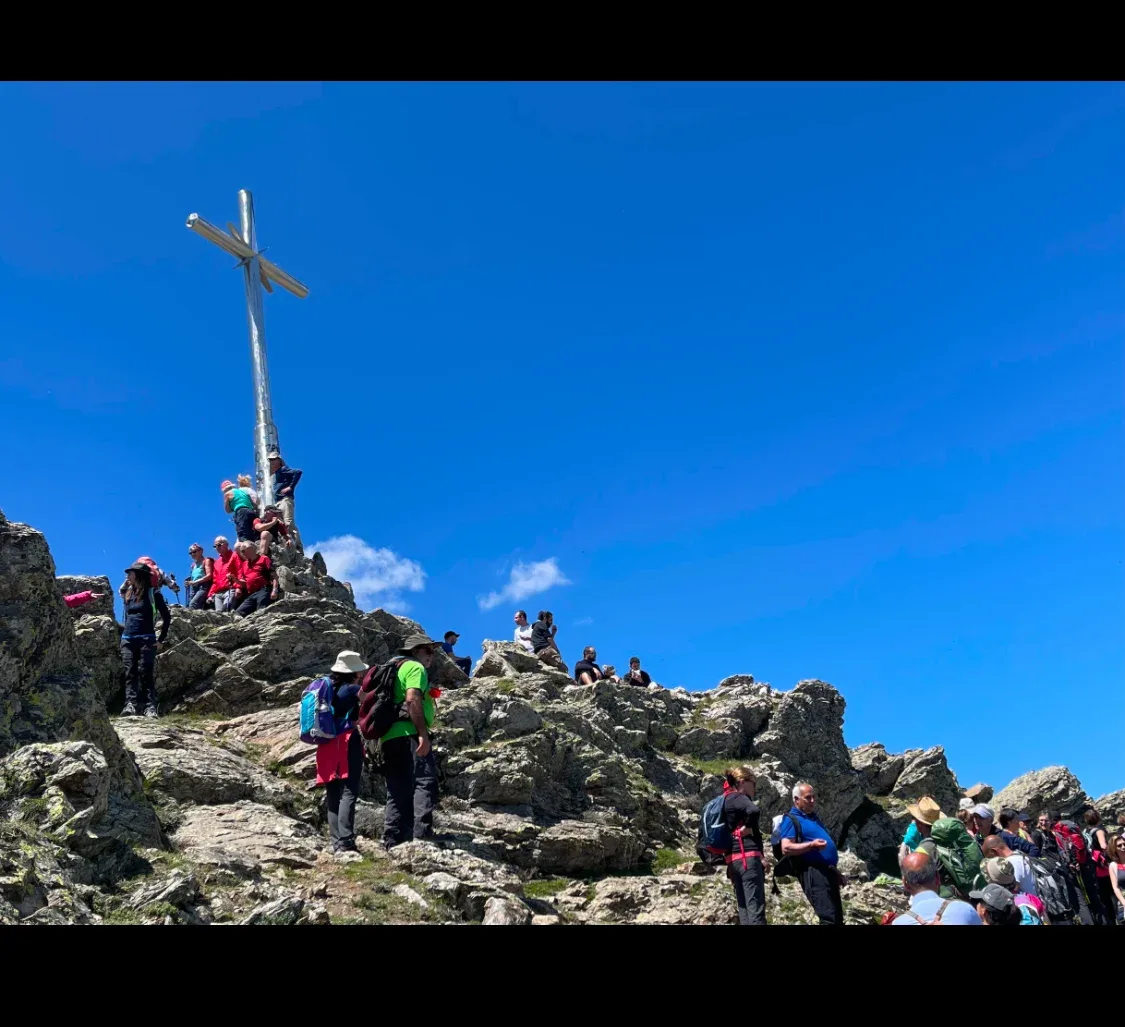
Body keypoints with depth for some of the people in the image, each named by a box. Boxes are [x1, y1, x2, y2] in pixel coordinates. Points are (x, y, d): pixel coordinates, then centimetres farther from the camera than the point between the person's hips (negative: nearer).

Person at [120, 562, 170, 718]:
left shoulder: (153, 593, 0)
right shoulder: (128, 594, 17)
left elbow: (166, 617, 1)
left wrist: (161, 639, -3)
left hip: (147, 639, -5)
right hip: (127, 640, 5)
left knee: (146, 674, -11)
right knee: (130, 673, -6)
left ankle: (150, 708, -14)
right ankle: (130, 705, -14)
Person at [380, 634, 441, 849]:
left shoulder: (395, 669, 29)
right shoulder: (415, 667, 1)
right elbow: (412, 699, -15)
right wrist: (423, 733, -20)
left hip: (389, 738, 9)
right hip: (408, 735, -9)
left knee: (399, 792, 8)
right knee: (425, 783, -15)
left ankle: (393, 843, 5)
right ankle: (422, 835, -26)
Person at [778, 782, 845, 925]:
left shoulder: (813, 817, 22)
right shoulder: (791, 820, -7)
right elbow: (786, 848, -19)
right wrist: (811, 845, -28)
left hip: (827, 871, 10)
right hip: (813, 872, -10)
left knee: (838, 918, 13)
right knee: (829, 918, -17)